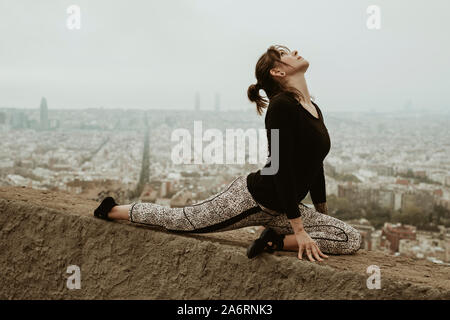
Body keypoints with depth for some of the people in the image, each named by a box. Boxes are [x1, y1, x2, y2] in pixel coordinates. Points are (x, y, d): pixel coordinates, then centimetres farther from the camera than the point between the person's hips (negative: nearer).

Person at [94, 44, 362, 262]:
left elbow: (316, 166, 16)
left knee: (353, 240, -4)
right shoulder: (282, 106, -21)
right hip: (252, 197, -8)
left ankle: (276, 240, -4)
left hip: (278, 210, 8)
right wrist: (300, 230, -23)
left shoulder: (314, 109, 7)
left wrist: (325, 219, 20)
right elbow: (282, 170, -24)